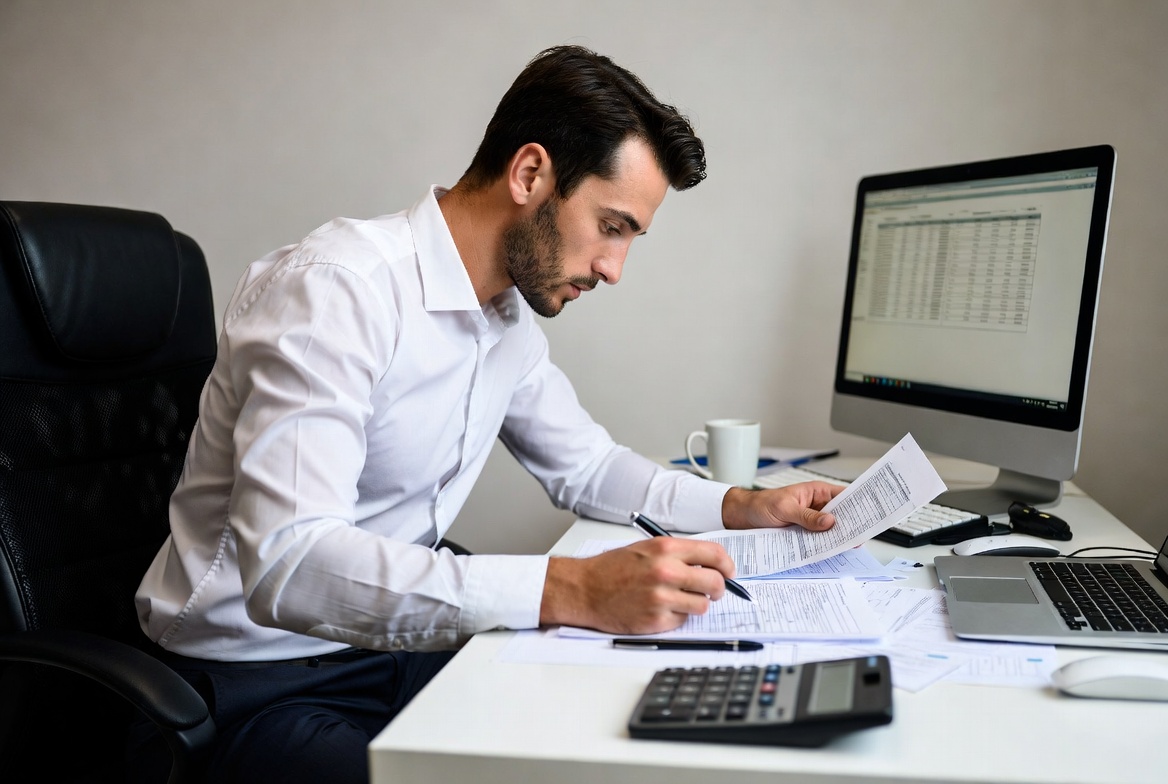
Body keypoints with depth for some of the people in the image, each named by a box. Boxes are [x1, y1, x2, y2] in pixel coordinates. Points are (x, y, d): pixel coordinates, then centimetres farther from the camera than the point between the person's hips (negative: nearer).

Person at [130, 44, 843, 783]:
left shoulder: (511, 316, 2)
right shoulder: (336, 286, -24)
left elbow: (585, 464, 16)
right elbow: (286, 564, -34)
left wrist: (740, 506, 2)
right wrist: (571, 589, -40)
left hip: (395, 646, 7)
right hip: (255, 685, -7)